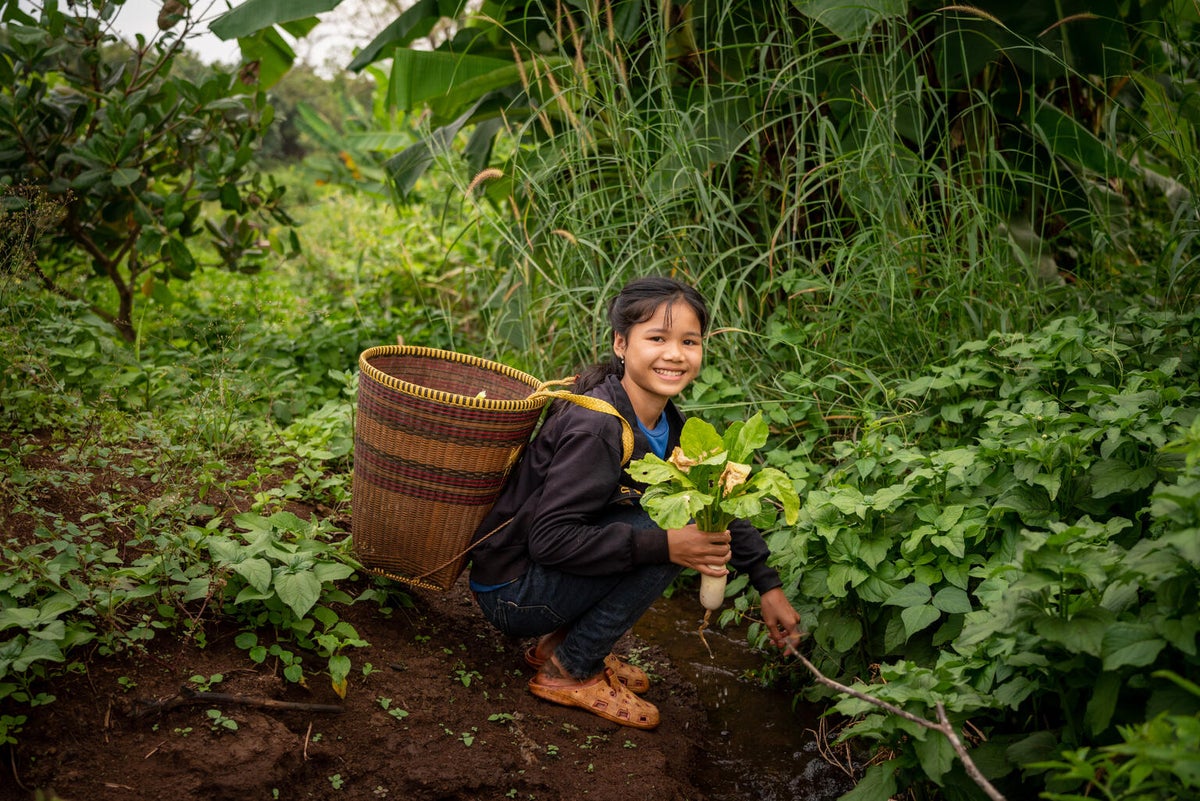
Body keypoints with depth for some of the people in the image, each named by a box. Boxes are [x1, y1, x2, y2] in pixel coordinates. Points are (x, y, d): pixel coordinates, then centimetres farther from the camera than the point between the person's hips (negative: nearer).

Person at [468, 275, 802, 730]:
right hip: (511, 594, -8)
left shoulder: (666, 424, 1)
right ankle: (570, 670, -6)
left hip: (551, 573, 8)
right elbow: (549, 538, -30)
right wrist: (665, 546, -33)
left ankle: (559, 641, 8)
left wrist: (769, 586, 3)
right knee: (663, 529, -20)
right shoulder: (596, 428, -26)